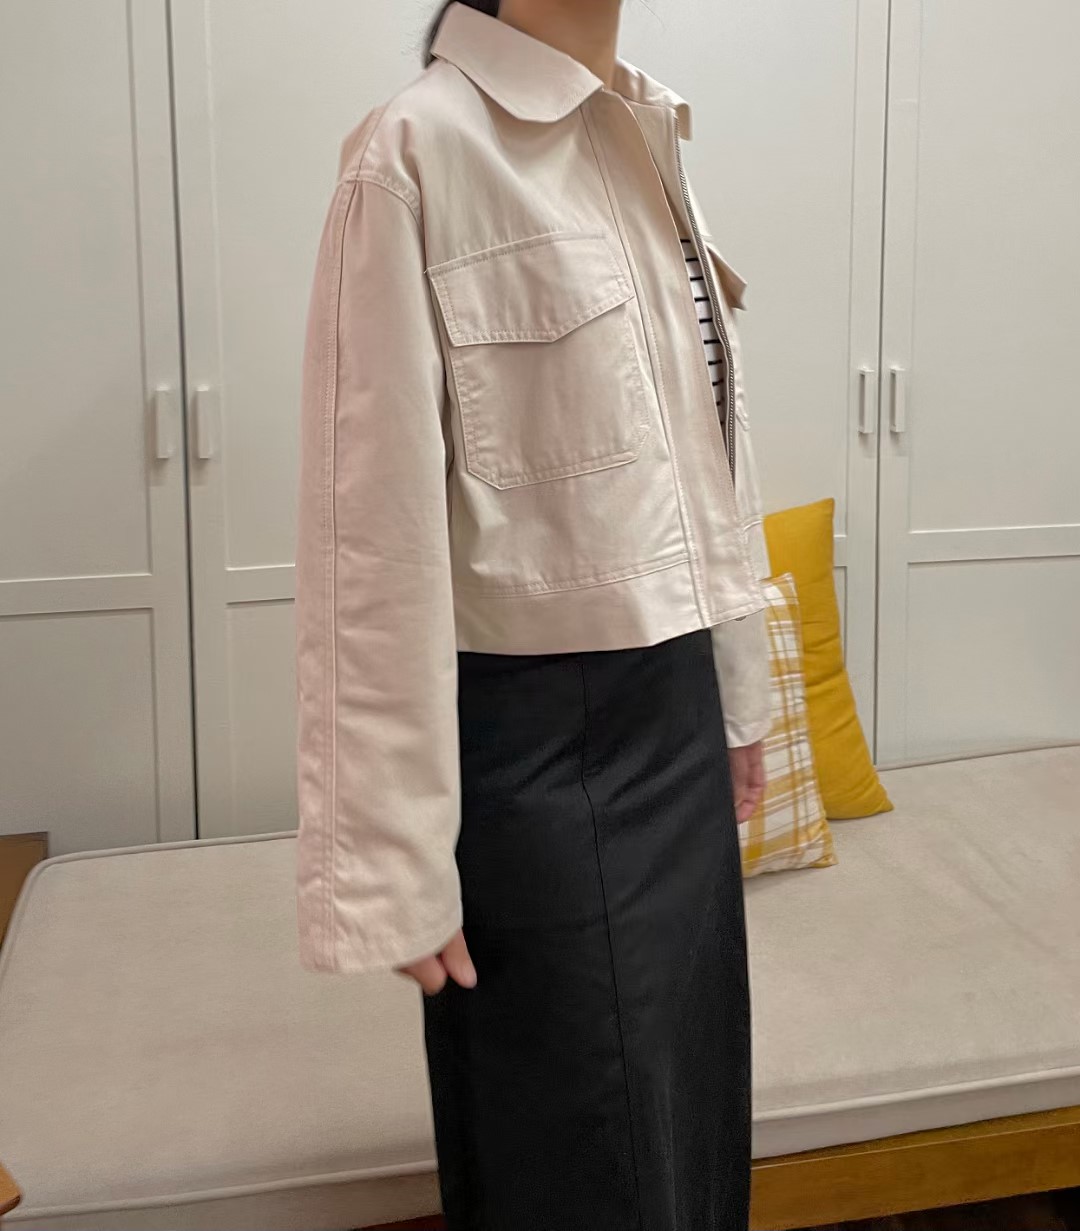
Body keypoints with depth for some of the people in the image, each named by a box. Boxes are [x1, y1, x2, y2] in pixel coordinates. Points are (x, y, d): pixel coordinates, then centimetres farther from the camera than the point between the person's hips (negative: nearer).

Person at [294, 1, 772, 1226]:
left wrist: (735, 691, 17)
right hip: (538, 743, -7)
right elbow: (376, 536, -17)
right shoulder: (420, 150, -14)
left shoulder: (649, 139, 9)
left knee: (698, 1128, 21)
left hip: (675, 720, 7)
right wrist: (399, 860, -17)